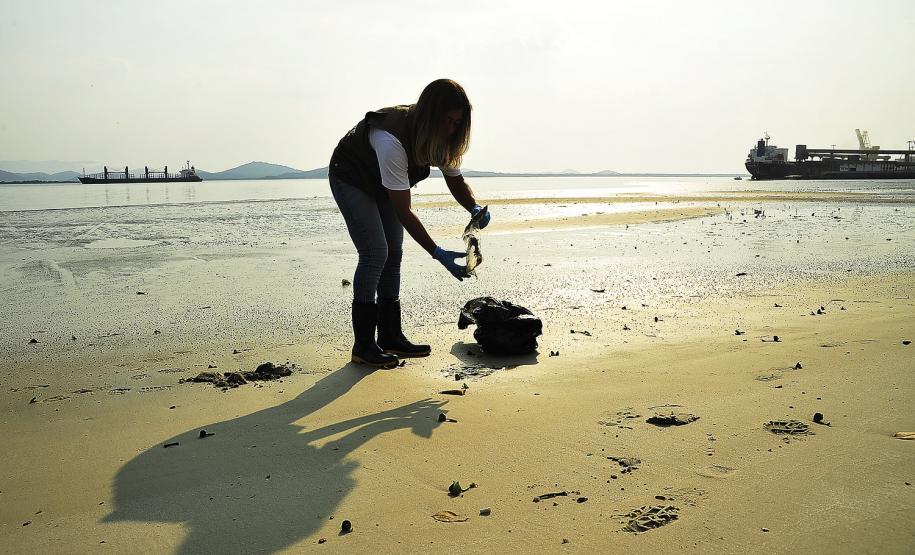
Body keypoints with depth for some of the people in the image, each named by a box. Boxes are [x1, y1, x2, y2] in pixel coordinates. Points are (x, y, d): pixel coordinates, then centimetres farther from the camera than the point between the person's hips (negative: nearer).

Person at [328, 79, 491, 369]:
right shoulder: (392, 140, -41)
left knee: (393, 254, 4)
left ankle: (390, 337, 11)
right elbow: (403, 211, -38)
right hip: (351, 179, -8)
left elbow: (456, 181, -3)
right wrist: (439, 254, -40)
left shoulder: (441, 138, -17)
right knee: (375, 253, -17)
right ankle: (363, 346, -11)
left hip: (382, 184, 8)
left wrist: (475, 208, -25)